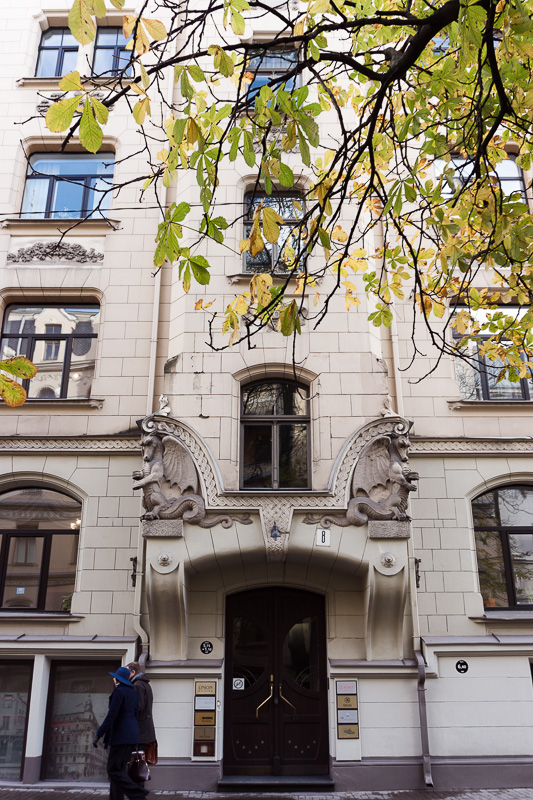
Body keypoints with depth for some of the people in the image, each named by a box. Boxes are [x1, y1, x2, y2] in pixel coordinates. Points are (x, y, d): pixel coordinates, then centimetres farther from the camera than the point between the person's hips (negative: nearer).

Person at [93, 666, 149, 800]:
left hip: (121, 735, -9)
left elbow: (111, 716, -17)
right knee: (119, 768, 13)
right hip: (132, 735, 9)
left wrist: (98, 735, -13)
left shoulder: (119, 692, -11)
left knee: (113, 770, -3)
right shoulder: (134, 693, 13)